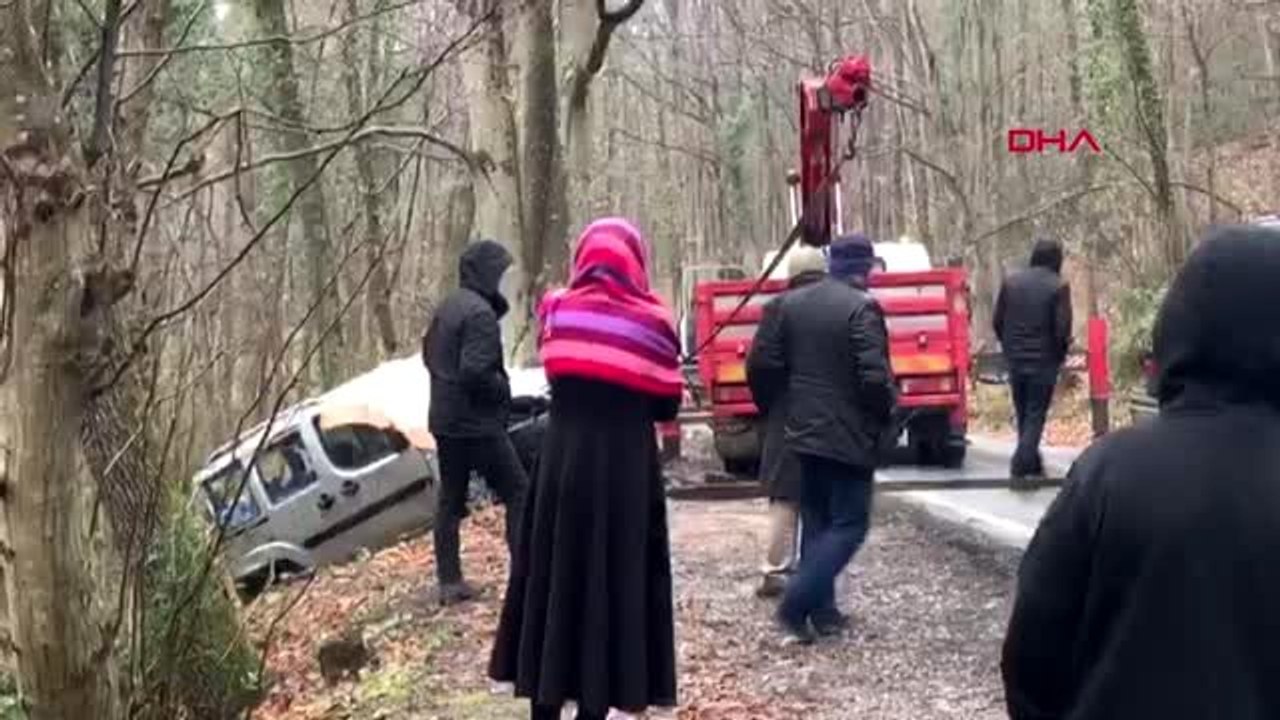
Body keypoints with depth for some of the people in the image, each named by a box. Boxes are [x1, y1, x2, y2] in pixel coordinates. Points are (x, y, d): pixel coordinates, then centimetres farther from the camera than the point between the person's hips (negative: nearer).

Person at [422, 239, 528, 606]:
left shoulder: (447, 307, 11)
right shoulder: (480, 312, -19)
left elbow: (429, 353, 20)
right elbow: (476, 371, -25)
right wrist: (504, 390, -9)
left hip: (445, 420, 9)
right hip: (479, 424, -9)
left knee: (450, 499, 10)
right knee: (518, 492, 1)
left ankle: (449, 581, 13)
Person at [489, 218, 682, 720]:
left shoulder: (556, 312, 0)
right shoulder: (650, 321, -5)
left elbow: (556, 375, 11)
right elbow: (667, 405, 1)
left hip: (561, 463, 2)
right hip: (627, 471, -2)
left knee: (551, 578, 12)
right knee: (615, 583, 7)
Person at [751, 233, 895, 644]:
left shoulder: (792, 302, 6)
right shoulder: (861, 308, -16)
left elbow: (766, 359, 6)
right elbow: (874, 376, -23)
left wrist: (786, 403, 16)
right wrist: (885, 411, -4)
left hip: (804, 430, 7)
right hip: (850, 435, -7)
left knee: (816, 520, 16)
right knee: (849, 524, 0)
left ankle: (821, 610, 19)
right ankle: (794, 607, -9)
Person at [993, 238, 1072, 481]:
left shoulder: (1011, 282, 3)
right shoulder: (1058, 286, -10)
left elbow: (998, 321, 5)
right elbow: (1062, 327, -12)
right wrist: (1061, 354, 5)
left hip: (1015, 359, 4)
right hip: (1044, 361, -4)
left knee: (1023, 414, 16)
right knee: (1036, 415, 1)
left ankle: (1031, 462, 26)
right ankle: (1022, 464, -11)